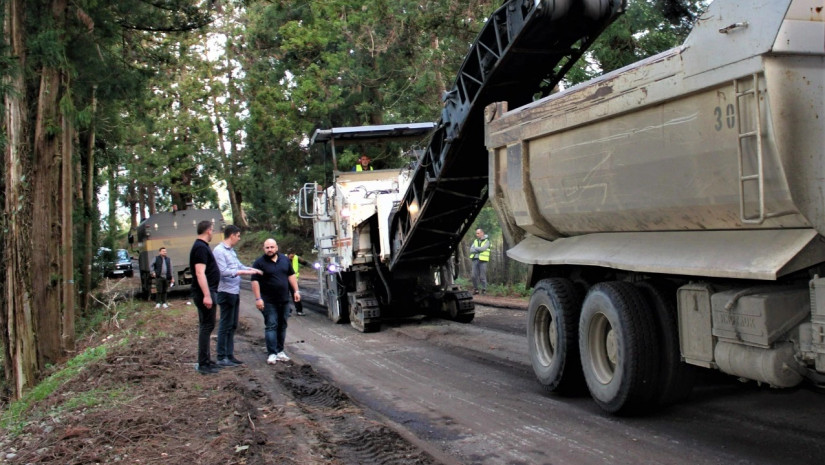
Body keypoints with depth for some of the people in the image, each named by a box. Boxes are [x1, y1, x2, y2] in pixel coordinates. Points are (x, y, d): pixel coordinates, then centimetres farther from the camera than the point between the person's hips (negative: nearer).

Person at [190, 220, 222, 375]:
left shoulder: (202, 246, 16)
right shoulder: (201, 248, -16)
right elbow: (200, 272, -24)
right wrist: (207, 295, -28)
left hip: (207, 292, 11)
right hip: (204, 293, -11)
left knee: (206, 326, 14)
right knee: (206, 326, -8)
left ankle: (206, 360, 21)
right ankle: (203, 364, -5)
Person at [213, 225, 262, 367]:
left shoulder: (231, 250, 14)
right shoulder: (219, 250, -13)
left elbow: (238, 265, 23)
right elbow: (223, 271, -20)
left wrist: (252, 269, 12)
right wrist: (243, 272, -19)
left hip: (235, 292, 9)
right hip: (226, 292, -9)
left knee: (232, 326, 13)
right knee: (225, 326, -4)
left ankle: (229, 355, 20)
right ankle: (222, 357, 2)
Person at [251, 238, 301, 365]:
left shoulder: (285, 259, 8)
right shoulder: (259, 263, -6)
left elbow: (291, 275, 14)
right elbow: (255, 281, -10)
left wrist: (296, 291, 7)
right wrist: (258, 298, -16)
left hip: (284, 300, 5)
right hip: (268, 301, -5)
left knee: (282, 326, 9)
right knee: (271, 326, -7)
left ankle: (280, 351, 18)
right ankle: (272, 353, -7)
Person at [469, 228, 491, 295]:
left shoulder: (486, 241, 3)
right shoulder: (475, 241, 18)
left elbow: (483, 248, -14)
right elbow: (471, 250, 6)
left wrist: (475, 248, -1)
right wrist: (479, 250, -8)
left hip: (483, 260, -4)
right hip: (475, 259, 4)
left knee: (482, 276, -5)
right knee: (474, 276, 0)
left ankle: (484, 290, 4)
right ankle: (475, 289, 10)